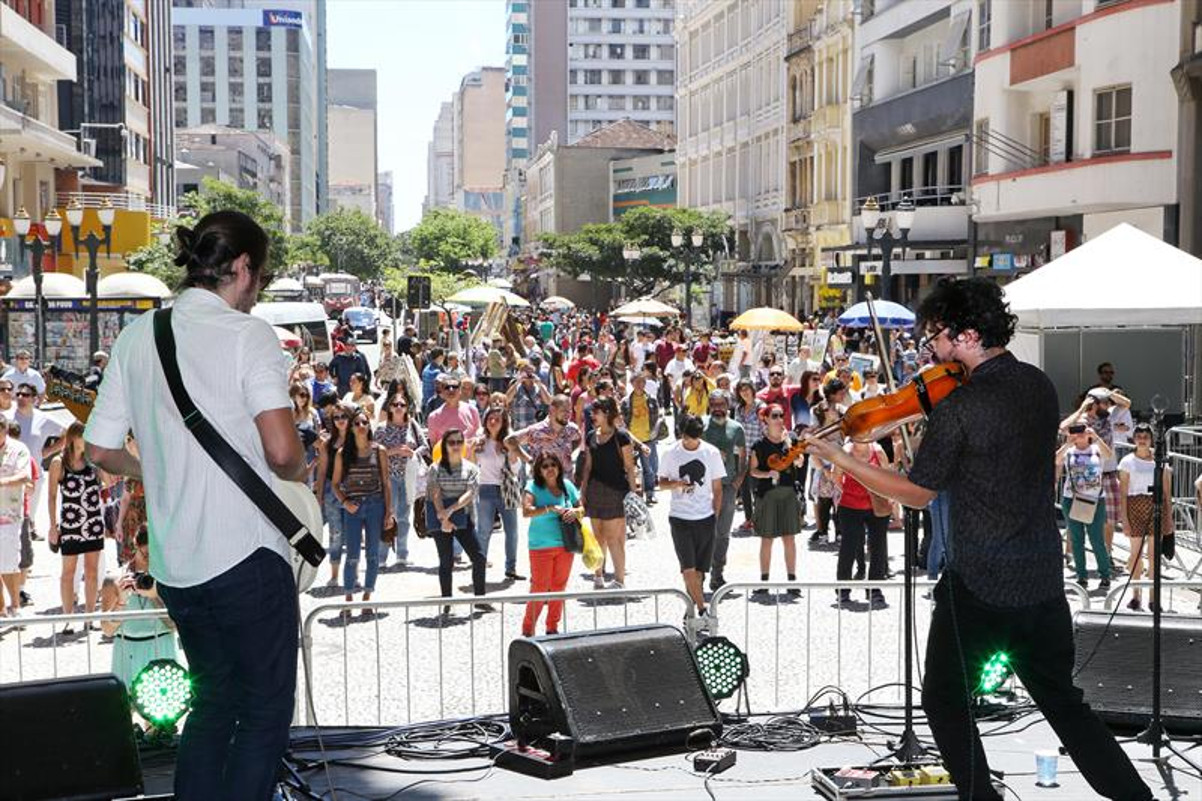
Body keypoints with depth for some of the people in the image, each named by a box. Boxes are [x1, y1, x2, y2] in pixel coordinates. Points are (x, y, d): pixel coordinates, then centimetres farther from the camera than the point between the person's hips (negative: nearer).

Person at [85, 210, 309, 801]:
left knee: (213, 697, 22)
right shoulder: (248, 334, -10)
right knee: (266, 710, 6)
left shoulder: (136, 337, 8)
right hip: (246, 553, -6)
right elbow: (282, 451, -22)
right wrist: (297, 472, 0)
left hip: (172, 563, 7)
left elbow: (100, 451, 10)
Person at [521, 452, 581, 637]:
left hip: (565, 545, 5)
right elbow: (526, 511, -24)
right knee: (540, 588, -5)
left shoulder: (567, 485, 6)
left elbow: (581, 508, 16)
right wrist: (552, 508, -25)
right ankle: (528, 630, 5)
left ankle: (553, 627, 25)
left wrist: (575, 512, -7)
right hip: (541, 546, -5)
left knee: (559, 587, 12)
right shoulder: (533, 487, -9)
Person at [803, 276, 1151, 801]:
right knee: (1061, 699, 21)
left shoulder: (958, 408, -18)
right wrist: (930, 426, 13)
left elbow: (918, 493, -8)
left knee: (945, 699, 14)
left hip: (977, 585, -6)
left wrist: (841, 460, 1)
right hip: (1044, 578, 7)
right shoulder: (1040, 386, 3)